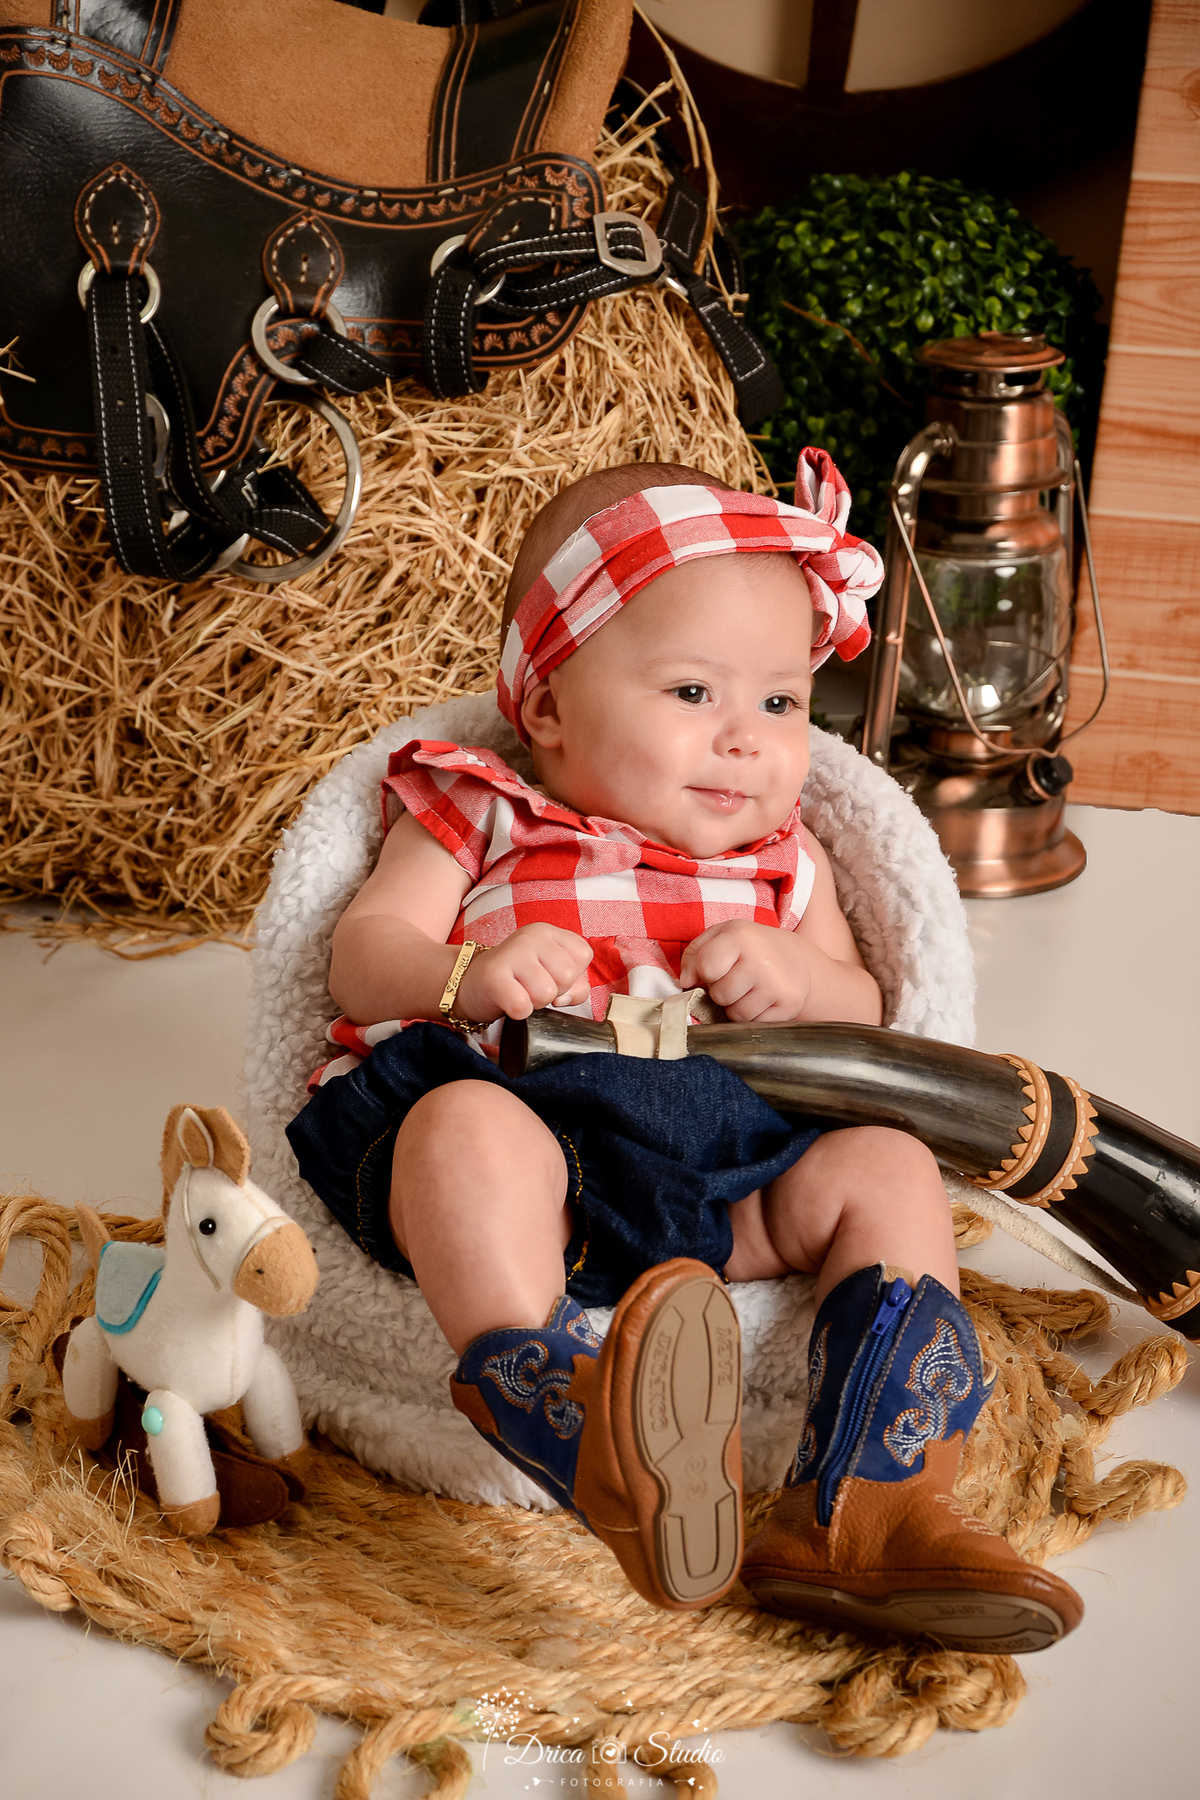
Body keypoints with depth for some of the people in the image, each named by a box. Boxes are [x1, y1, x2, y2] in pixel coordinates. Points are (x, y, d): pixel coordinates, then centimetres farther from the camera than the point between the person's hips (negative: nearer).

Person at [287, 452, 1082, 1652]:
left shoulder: (780, 861, 22)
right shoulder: (479, 816, 12)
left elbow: (862, 1013, 19)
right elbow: (362, 954, 2)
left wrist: (799, 981, -7)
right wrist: (468, 976, -22)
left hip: (723, 1166, 4)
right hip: (528, 1120, -3)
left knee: (886, 1168, -15)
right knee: (466, 1128, -35)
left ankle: (863, 1511, -25)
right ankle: (583, 1443, -52)